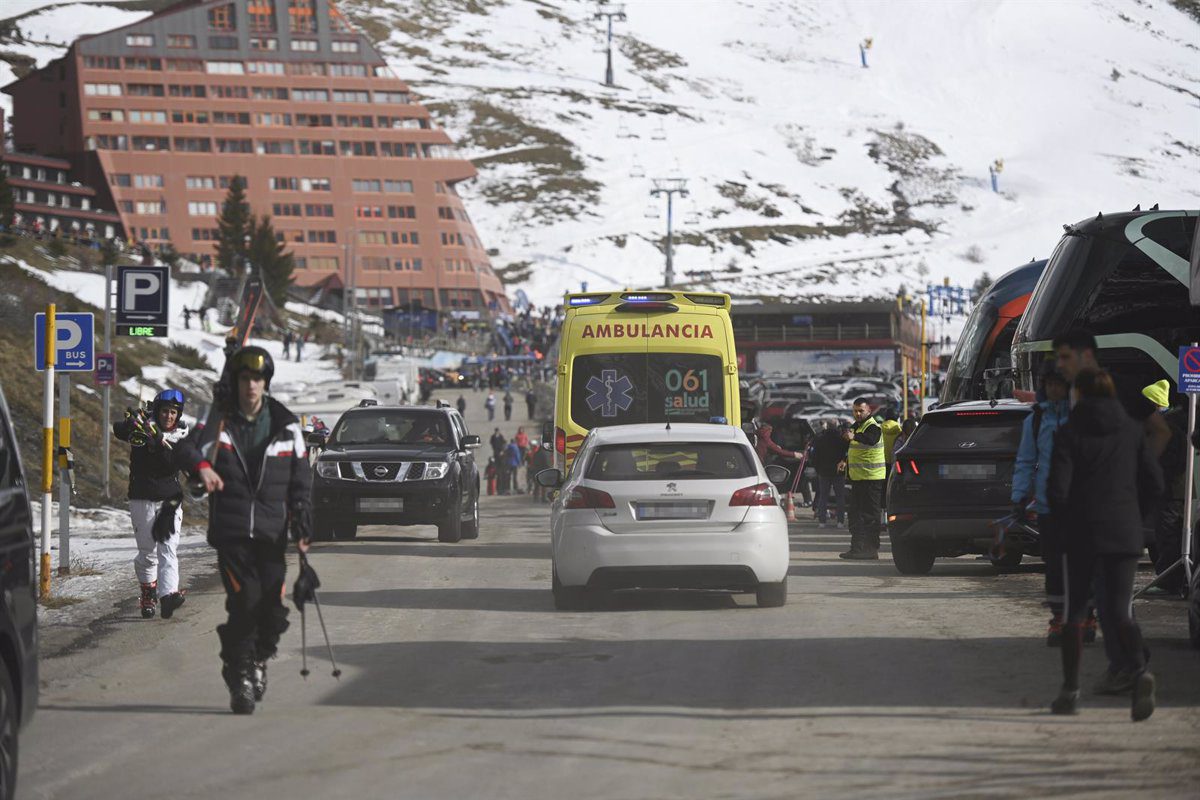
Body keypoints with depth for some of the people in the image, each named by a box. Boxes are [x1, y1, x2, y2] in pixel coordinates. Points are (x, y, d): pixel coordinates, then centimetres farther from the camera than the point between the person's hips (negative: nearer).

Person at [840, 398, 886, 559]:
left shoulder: (873, 427, -14)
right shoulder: (857, 426, 16)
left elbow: (871, 439, -39)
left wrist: (854, 437, -55)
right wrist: (846, 461, 17)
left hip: (871, 478, -10)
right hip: (858, 478, 10)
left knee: (870, 515, -7)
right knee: (856, 514, 12)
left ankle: (871, 549, -5)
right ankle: (856, 548, 17)